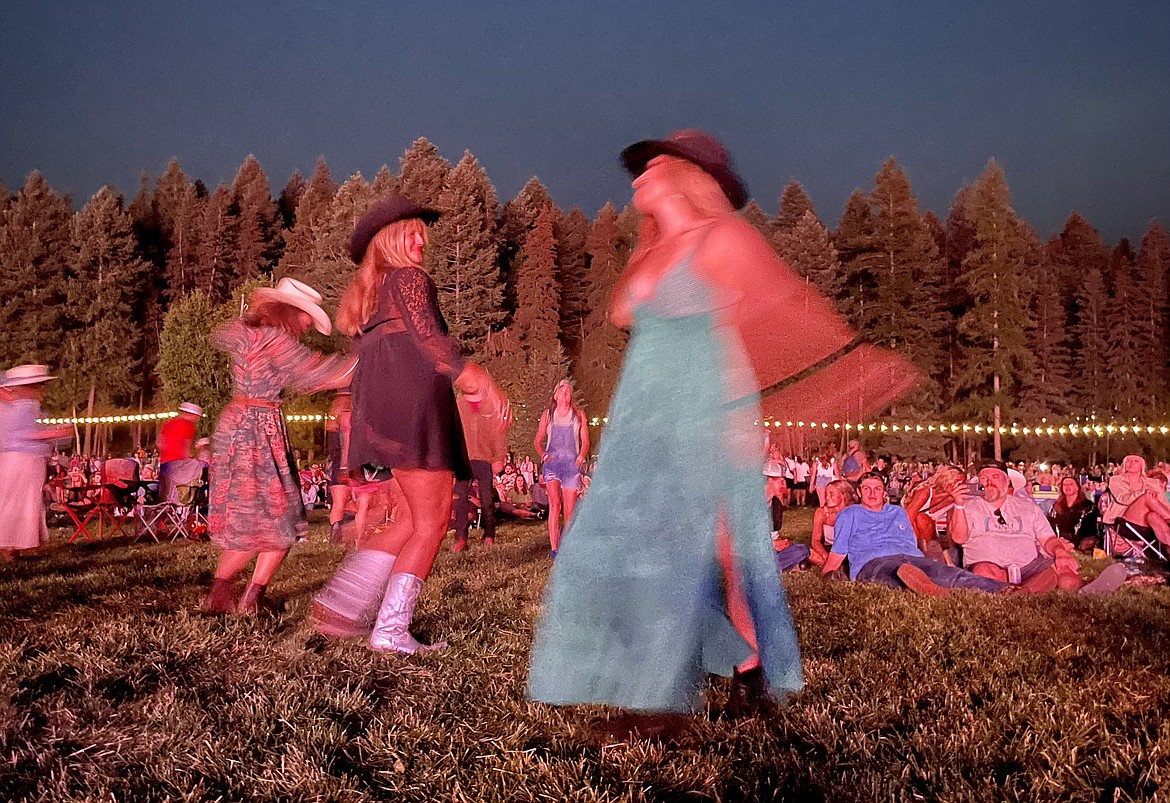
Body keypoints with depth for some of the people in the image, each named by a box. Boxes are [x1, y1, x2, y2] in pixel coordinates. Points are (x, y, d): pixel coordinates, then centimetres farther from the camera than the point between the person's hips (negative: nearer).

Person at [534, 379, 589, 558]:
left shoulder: (579, 414, 12)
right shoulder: (548, 414, 12)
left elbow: (585, 441, 12)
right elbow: (538, 440, 15)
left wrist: (581, 456, -5)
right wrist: (543, 454, -3)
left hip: (571, 463, 1)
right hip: (552, 462, -1)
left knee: (570, 508, 0)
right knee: (554, 504, -16)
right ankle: (553, 548, -18)